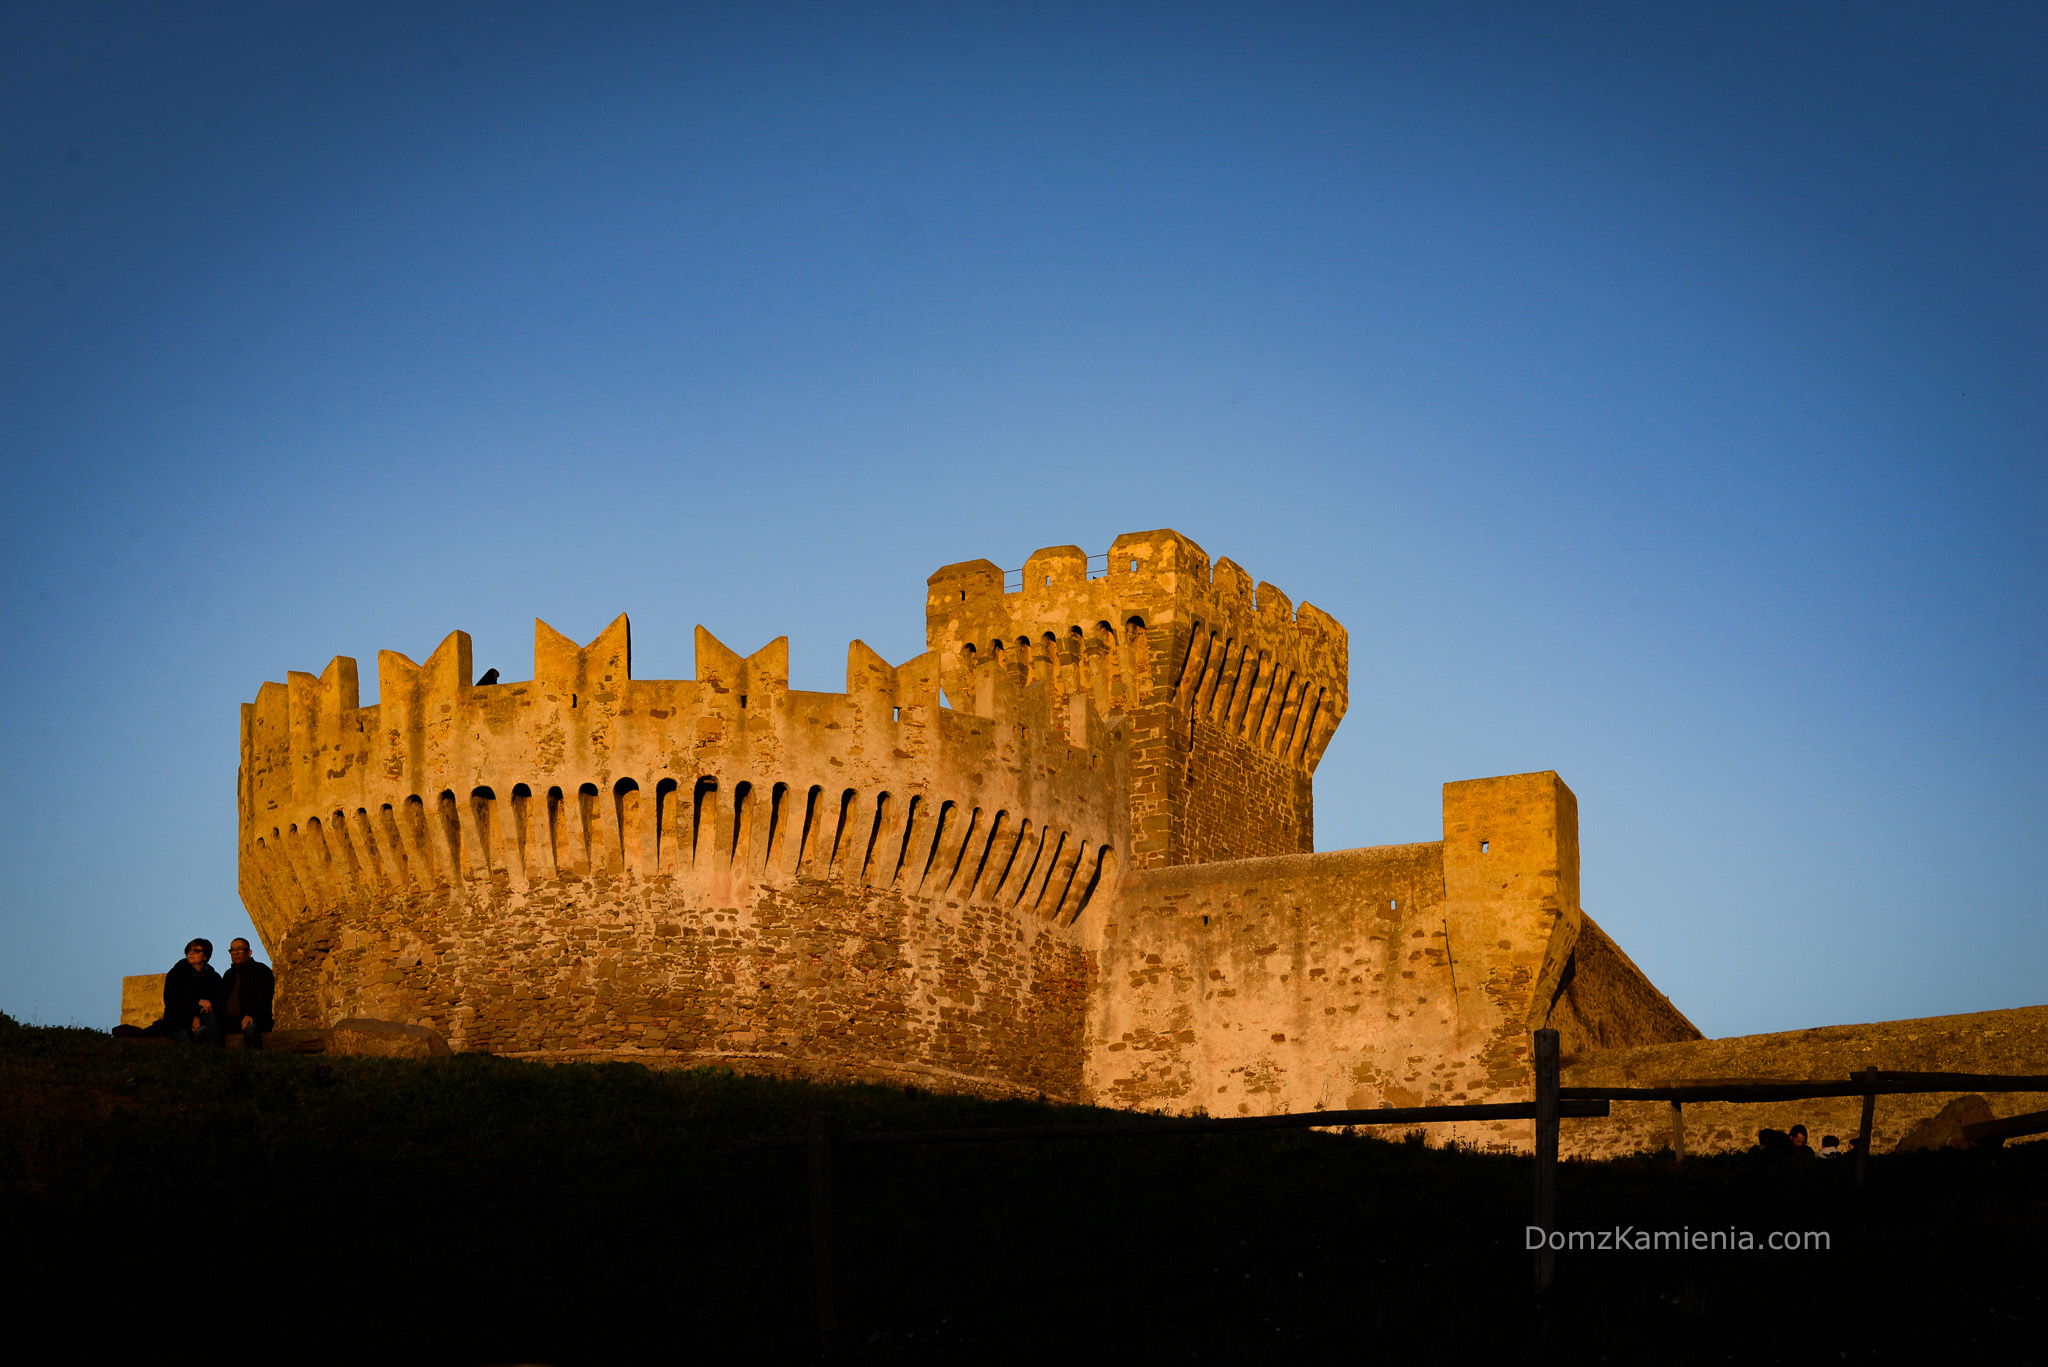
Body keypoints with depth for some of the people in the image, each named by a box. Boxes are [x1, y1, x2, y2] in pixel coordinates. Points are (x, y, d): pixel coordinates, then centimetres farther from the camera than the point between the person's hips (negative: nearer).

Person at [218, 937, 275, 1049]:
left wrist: (250, 1015, -23)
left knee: (250, 1028, -41)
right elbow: (220, 997, 21)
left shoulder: (261, 970, 6)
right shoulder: (229, 974, 27)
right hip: (228, 1021, 5)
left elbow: (263, 996, -8)